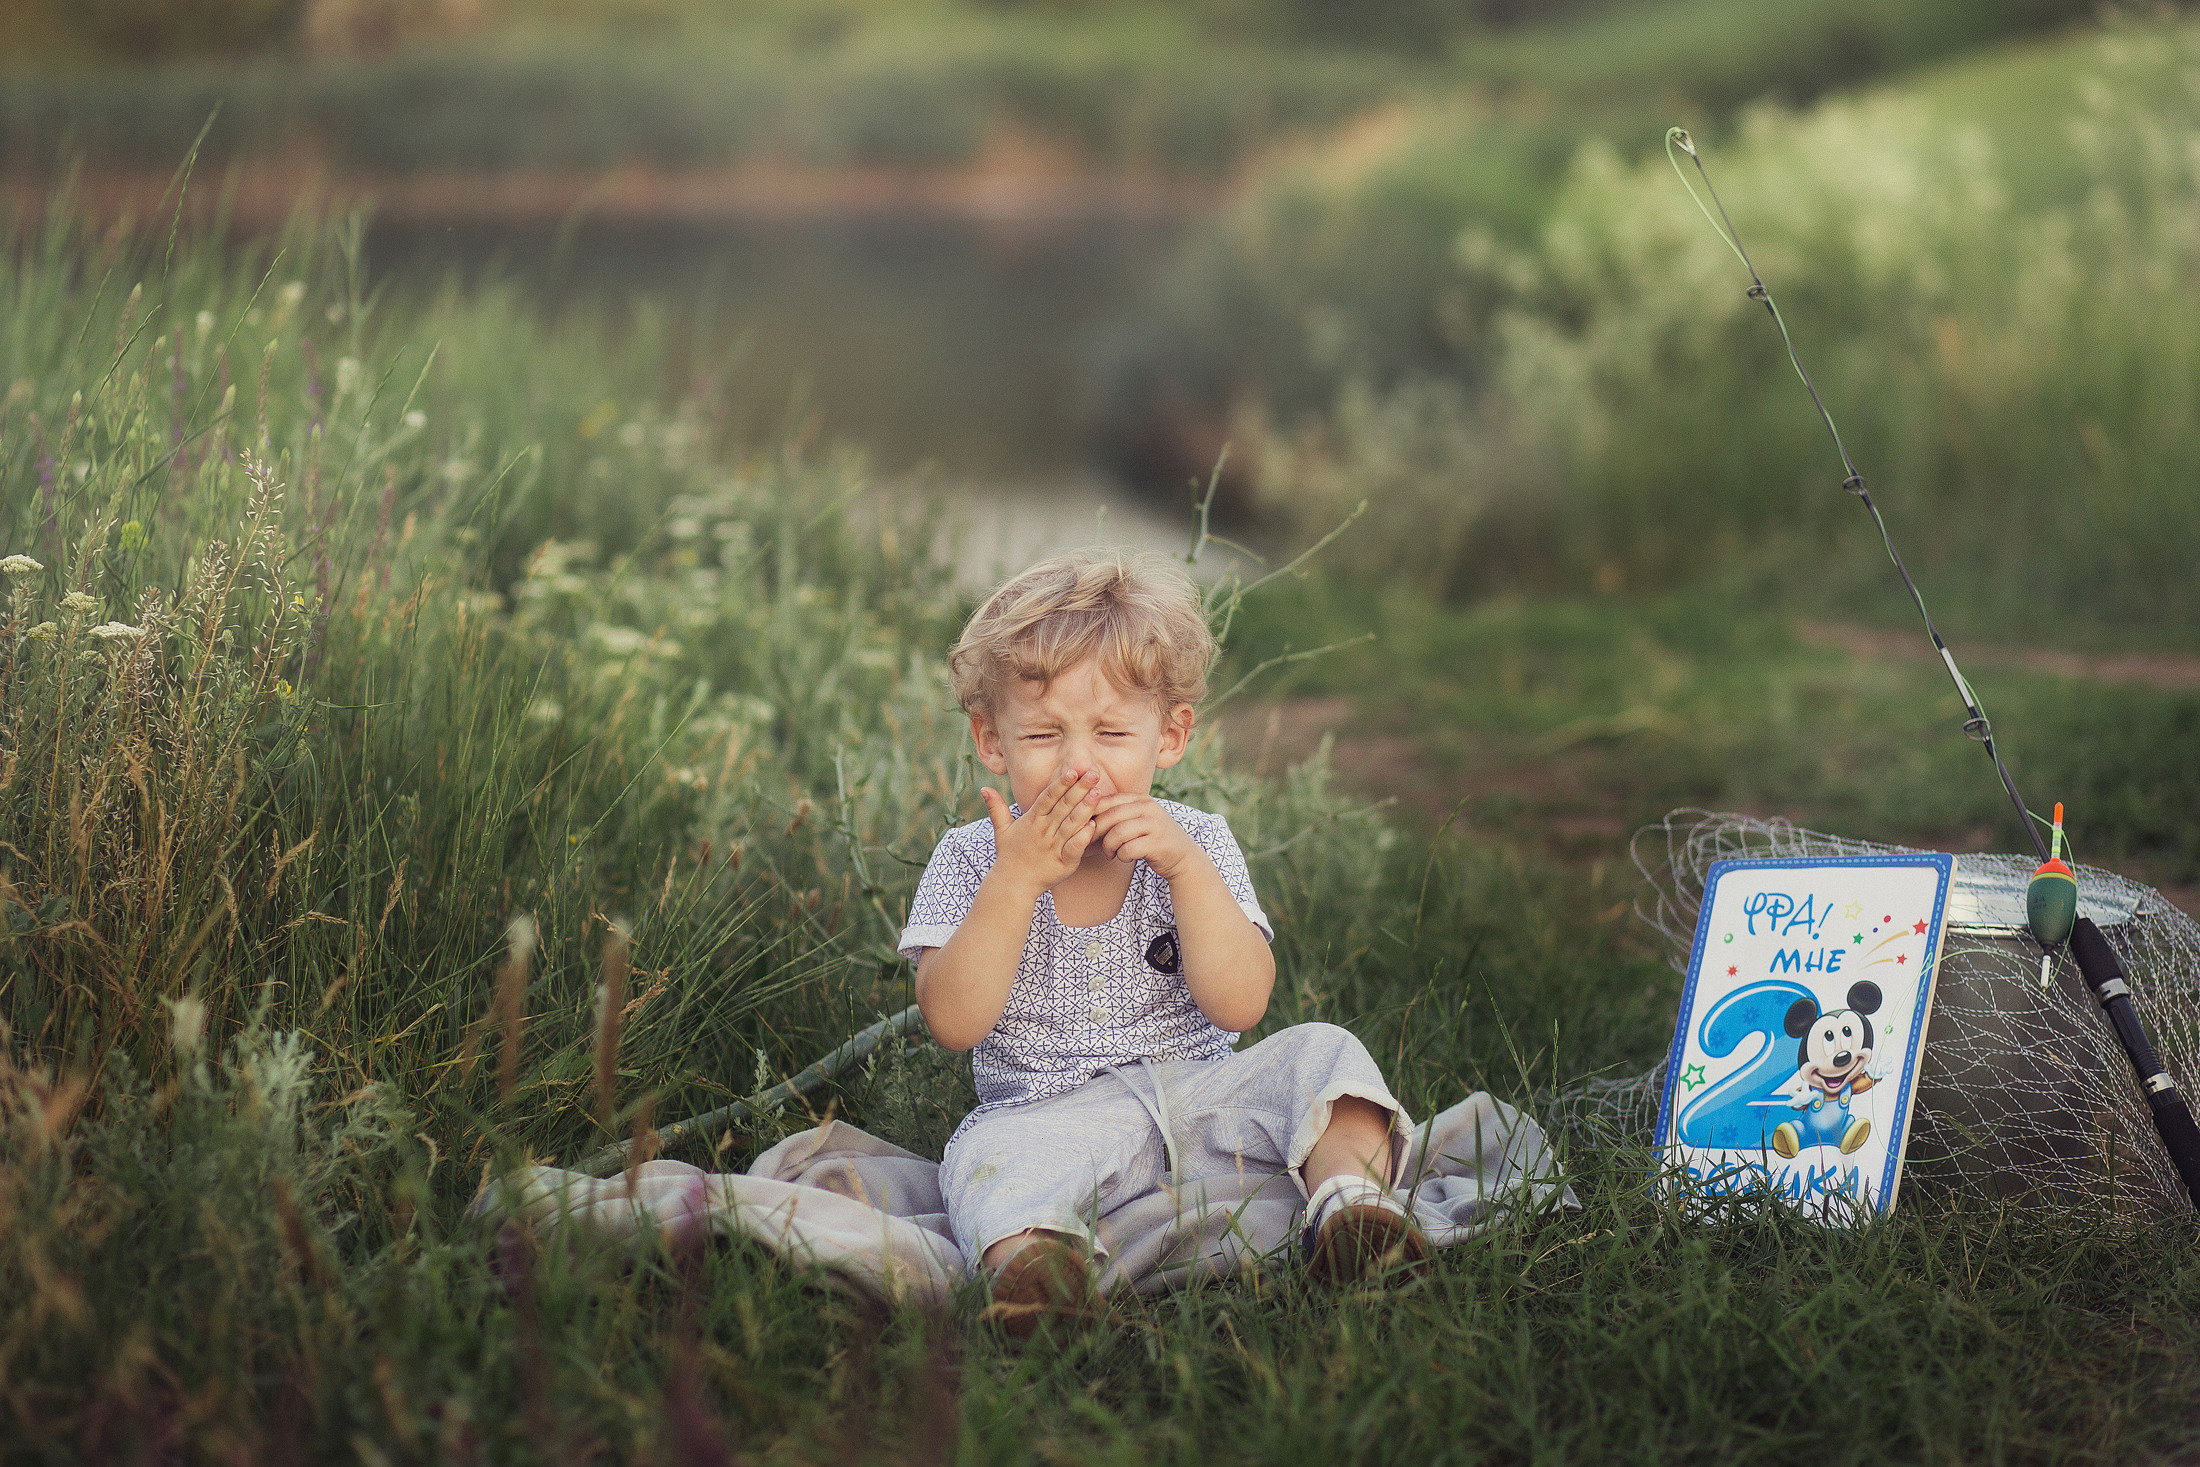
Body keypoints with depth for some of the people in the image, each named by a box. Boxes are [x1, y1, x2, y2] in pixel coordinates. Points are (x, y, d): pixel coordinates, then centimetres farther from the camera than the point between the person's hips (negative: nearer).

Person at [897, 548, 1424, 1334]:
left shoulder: (1195, 843, 3)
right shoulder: (972, 859, 0)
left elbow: (1239, 1004, -8)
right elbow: (953, 1022, -12)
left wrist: (1186, 868, -18)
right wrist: (1017, 877, -21)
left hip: (1195, 1093, 3)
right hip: (1049, 1113, -2)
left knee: (1319, 1053, -18)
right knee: (992, 1157, -35)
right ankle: (1025, 1252, -62)